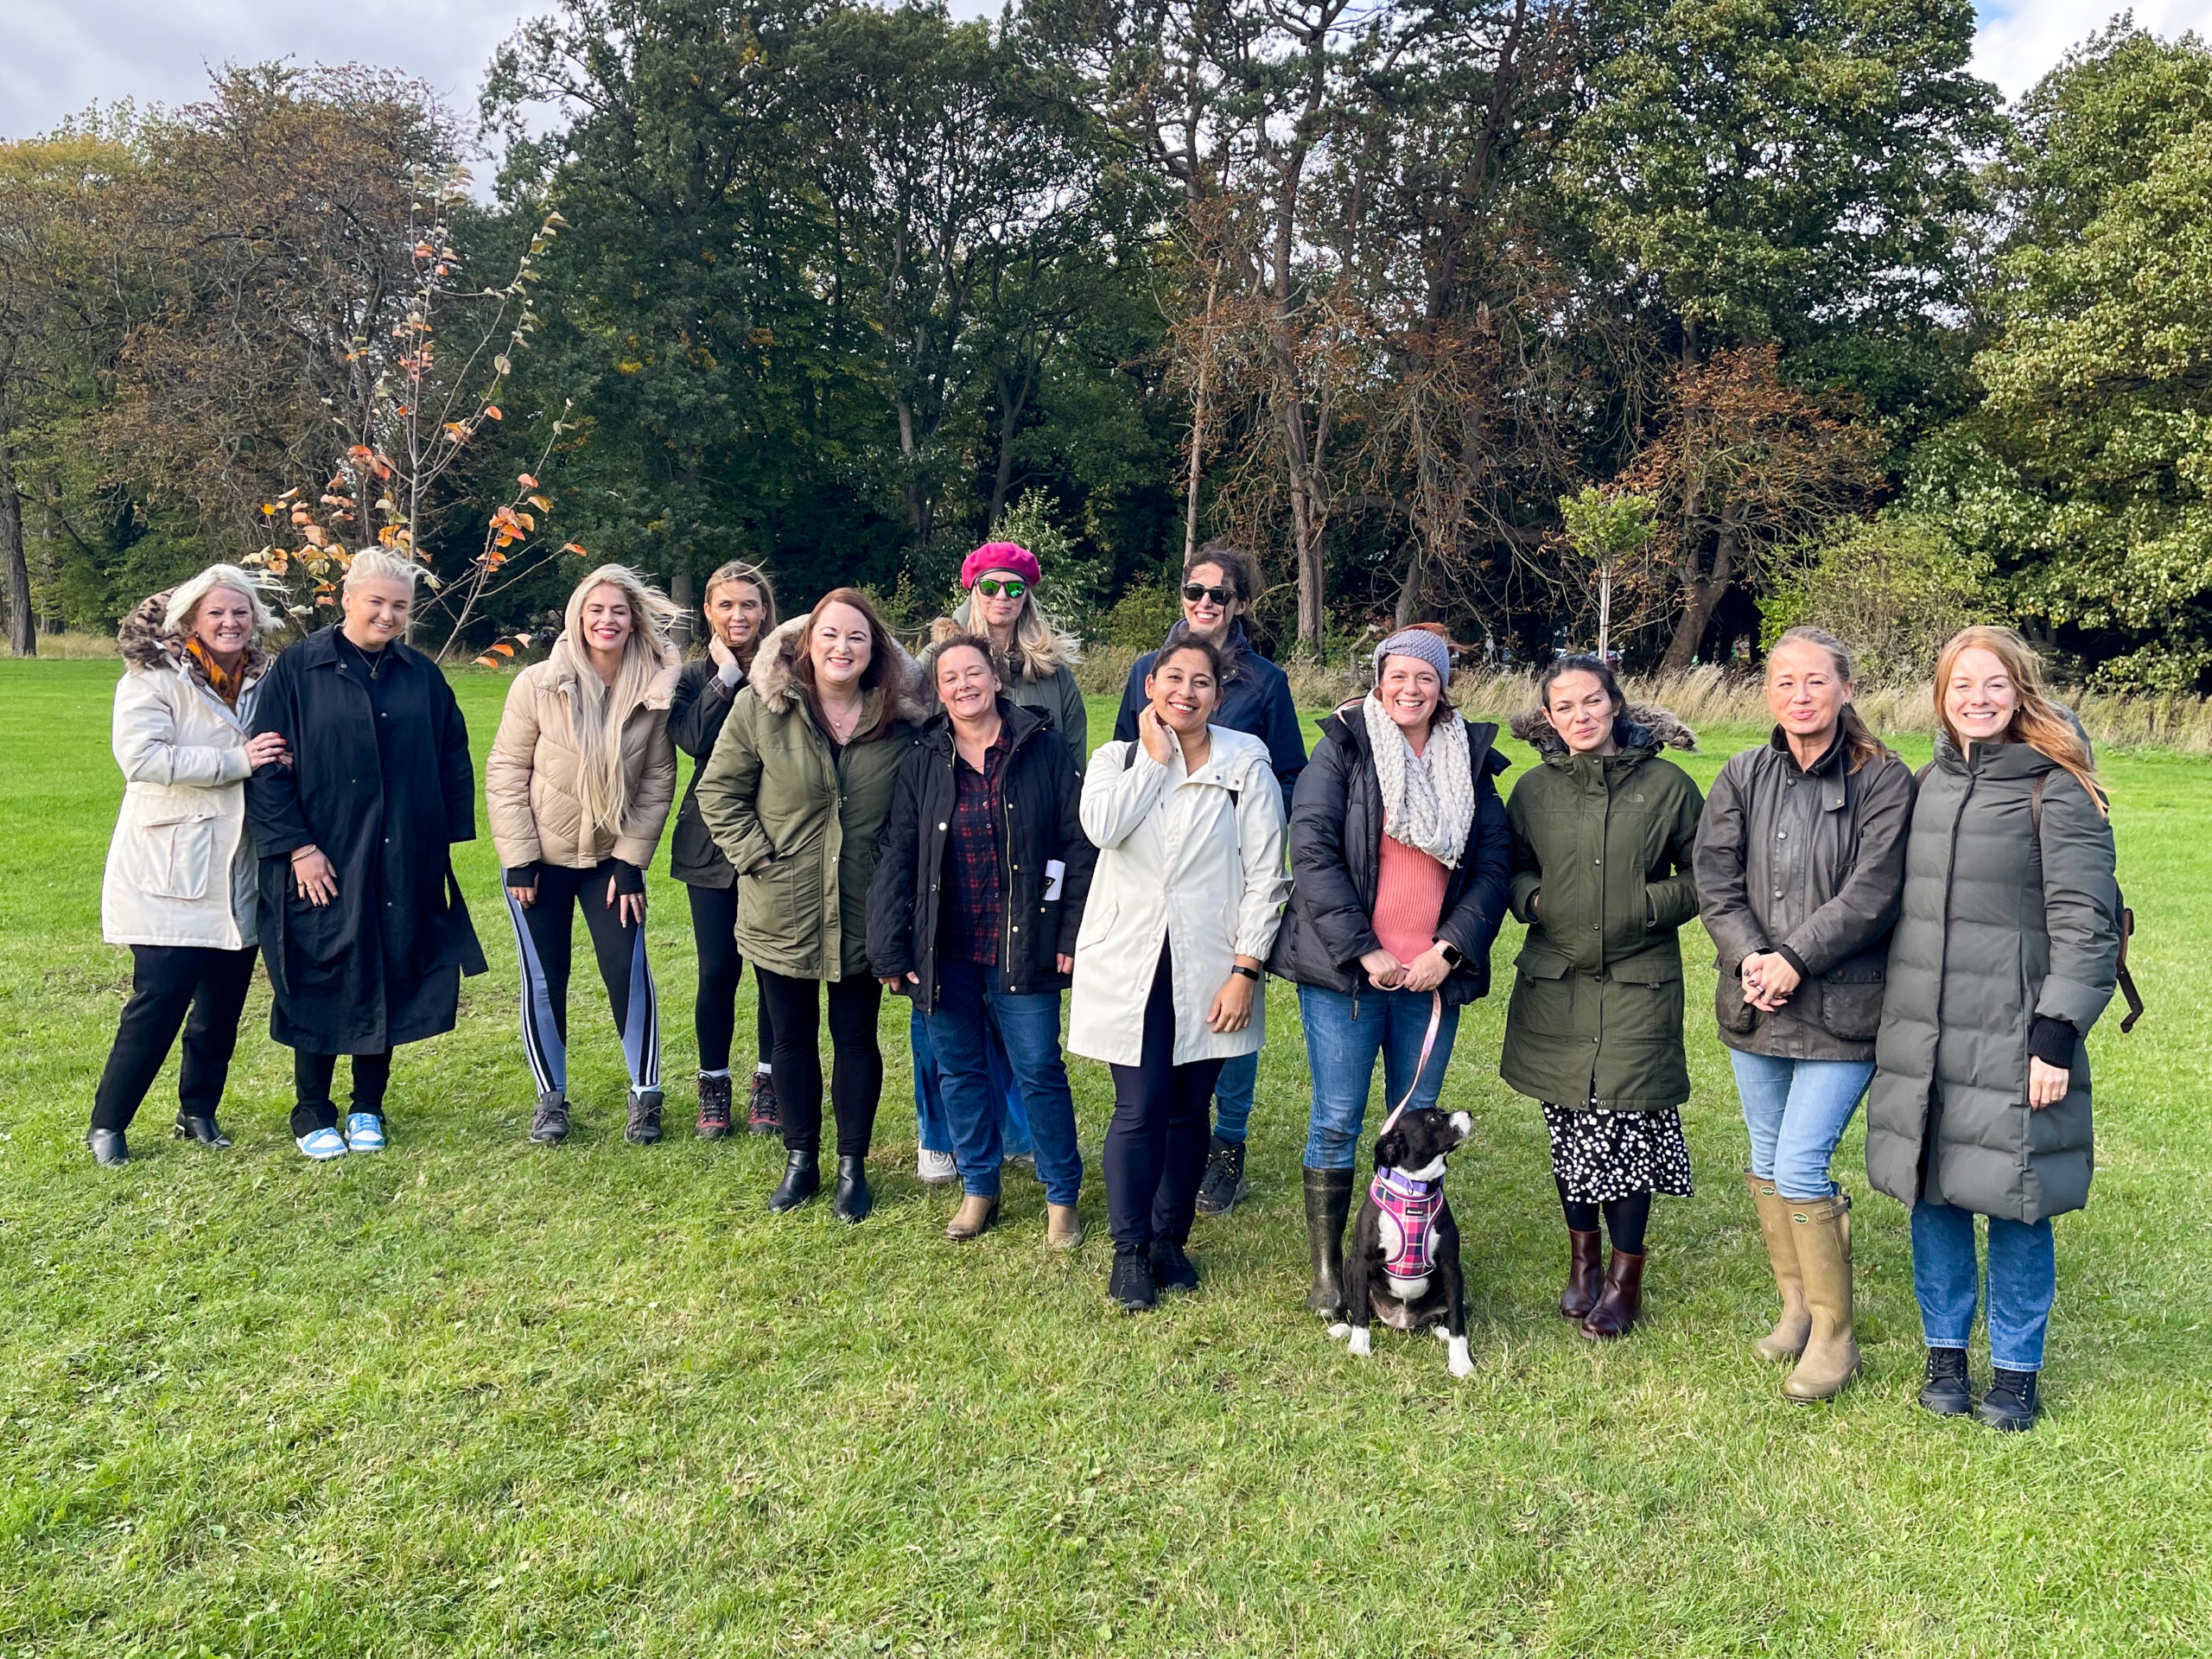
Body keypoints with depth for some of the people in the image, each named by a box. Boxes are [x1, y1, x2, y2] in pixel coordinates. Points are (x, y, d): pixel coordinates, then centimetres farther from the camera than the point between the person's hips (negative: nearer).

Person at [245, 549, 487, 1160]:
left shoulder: (422, 675, 7)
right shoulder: (297, 669, -3)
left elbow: (453, 759, 11)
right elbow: (267, 766, -6)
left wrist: (448, 836, 4)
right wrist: (297, 846, -11)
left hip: (404, 866, 3)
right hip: (322, 862, -3)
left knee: (390, 984, 9)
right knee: (321, 984, 4)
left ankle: (368, 1108, 24)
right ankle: (312, 1115, 19)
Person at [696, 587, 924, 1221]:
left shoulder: (901, 720, -5)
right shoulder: (763, 706, -8)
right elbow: (719, 790, -3)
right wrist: (756, 857, -10)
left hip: (861, 919, 0)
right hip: (782, 913, 0)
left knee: (856, 1039, 11)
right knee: (792, 1038, 14)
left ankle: (852, 1167, 26)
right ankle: (800, 1161, 31)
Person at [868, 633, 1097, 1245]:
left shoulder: (1042, 748, -2)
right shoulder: (922, 762, 4)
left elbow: (1078, 844, -2)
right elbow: (896, 857, 3)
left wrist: (1073, 933, -7)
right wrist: (890, 949, -2)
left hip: (1021, 945, -2)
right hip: (945, 951, 3)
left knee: (1040, 1071, 2)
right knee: (959, 1070, 12)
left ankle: (1061, 1196, 19)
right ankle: (978, 1188, 29)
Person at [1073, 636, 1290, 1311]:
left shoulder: (1246, 766, -1)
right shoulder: (1117, 759, 5)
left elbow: (1266, 875, -4)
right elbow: (1102, 826, -18)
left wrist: (1245, 970, -9)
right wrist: (1154, 758, -11)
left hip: (1209, 970, 0)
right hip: (1129, 963, 0)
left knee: (1188, 1109, 10)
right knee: (1139, 1109, -3)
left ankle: (1171, 1238, 27)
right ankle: (1130, 1250, 12)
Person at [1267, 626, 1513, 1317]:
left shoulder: (1471, 761, 9)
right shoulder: (1343, 747, 0)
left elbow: (1493, 864, 6)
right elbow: (1311, 850, -8)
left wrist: (1449, 950, -6)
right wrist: (1363, 951, -12)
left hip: (1433, 973, 3)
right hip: (1345, 970, -3)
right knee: (1338, 1122, 1)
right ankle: (1327, 1271, 14)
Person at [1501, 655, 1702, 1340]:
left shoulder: (1667, 785, 0)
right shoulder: (1535, 790, 6)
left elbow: (1703, 880, 5)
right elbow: (1512, 869, 17)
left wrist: (1643, 906, -11)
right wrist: (1534, 899, -4)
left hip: (1638, 984, -2)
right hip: (1553, 982, 3)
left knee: (1619, 1132, -7)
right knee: (1570, 1130, 9)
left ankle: (1625, 1276, 13)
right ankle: (1582, 1260, 30)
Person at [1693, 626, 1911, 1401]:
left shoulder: (1883, 780, -6)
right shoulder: (1742, 776, 6)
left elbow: (1871, 893, -13)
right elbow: (1715, 879, 0)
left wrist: (1794, 959, -19)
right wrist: (1750, 957, -14)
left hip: (1839, 1011, -5)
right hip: (1753, 1009, 5)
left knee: (1800, 1169, -8)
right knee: (1765, 1163, 14)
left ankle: (1835, 1336, 10)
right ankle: (1795, 1308, 32)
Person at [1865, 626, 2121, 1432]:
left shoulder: (2057, 791, -6)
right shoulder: (1925, 784, 10)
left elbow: (2085, 925, -9)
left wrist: (2057, 1035, -15)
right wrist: (1892, 1022, 15)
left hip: (2012, 1041, -4)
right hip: (1921, 1039, 5)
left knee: (2015, 1204, 4)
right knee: (1932, 1196, 11)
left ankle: (2016, 1371, 22)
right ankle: (1945, 1354, 27)